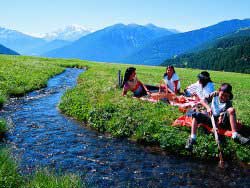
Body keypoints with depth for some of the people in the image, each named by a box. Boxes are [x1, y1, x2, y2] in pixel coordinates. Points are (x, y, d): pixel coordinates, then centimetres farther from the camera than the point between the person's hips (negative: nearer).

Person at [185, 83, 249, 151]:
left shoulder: (228, 102, -4)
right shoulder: (214, 94, 1)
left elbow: (225, 114, -16)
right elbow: (202, 100, -8)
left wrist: (221, 116, -38)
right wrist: (208, 107, -26)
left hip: (220, 119, -1)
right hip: (210, 117, 1)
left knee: (231, 110, -26)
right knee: (196, 115, -25)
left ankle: (235, 135, -31)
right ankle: (192, 138, -35)